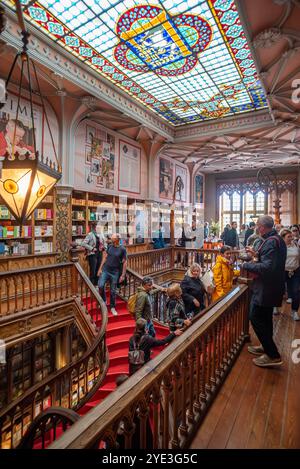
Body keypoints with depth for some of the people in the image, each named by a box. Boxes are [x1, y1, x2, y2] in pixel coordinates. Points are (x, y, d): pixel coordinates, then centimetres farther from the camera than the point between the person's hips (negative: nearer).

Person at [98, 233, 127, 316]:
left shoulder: (122, 249, -7)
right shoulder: (110, 246, 2)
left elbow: (124, 262, -5)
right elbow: (105, 257, 9)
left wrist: (123, 275, -7)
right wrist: (100, 268, 4)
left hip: (115, 272, -2)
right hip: (105, 270, 2)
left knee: (113, 291, 6)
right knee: (100, 286, -12)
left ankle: (112, 307, 25)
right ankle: (103, 301, 15)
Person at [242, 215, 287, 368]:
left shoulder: (270, 242, -22)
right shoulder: (277, 239, 10)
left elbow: (267, 267, -31)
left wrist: (247, 265, -20)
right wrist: (257, 255, 14)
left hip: (266, 288, -10)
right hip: (272, 286, 11)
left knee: (256, 319, -2)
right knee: (265, 318, 22)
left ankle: (273, 356, 7)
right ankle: (267, 347, 37)